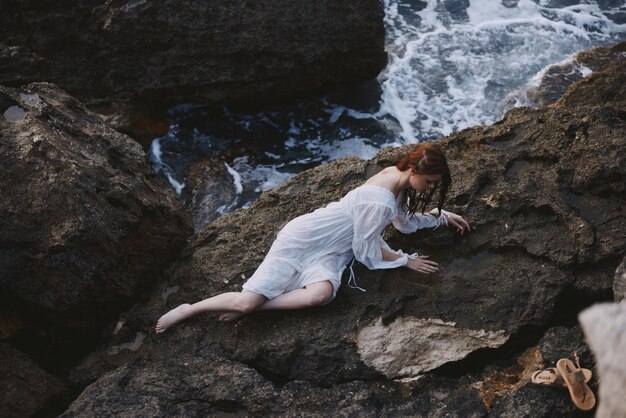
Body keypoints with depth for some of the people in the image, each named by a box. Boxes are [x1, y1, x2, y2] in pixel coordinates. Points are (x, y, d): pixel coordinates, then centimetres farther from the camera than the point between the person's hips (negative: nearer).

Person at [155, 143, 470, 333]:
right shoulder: (379, 202, -27)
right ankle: (189, 310, 9)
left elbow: (406, 221, 21)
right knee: (248, 299, -16)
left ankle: (247, 306, -13)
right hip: (304, 239, -8)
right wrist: (407, 261, -6)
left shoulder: (398, 177, 1)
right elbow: (367, 252, -16)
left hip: (329, 252, 8)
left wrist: (441, 216, 20)